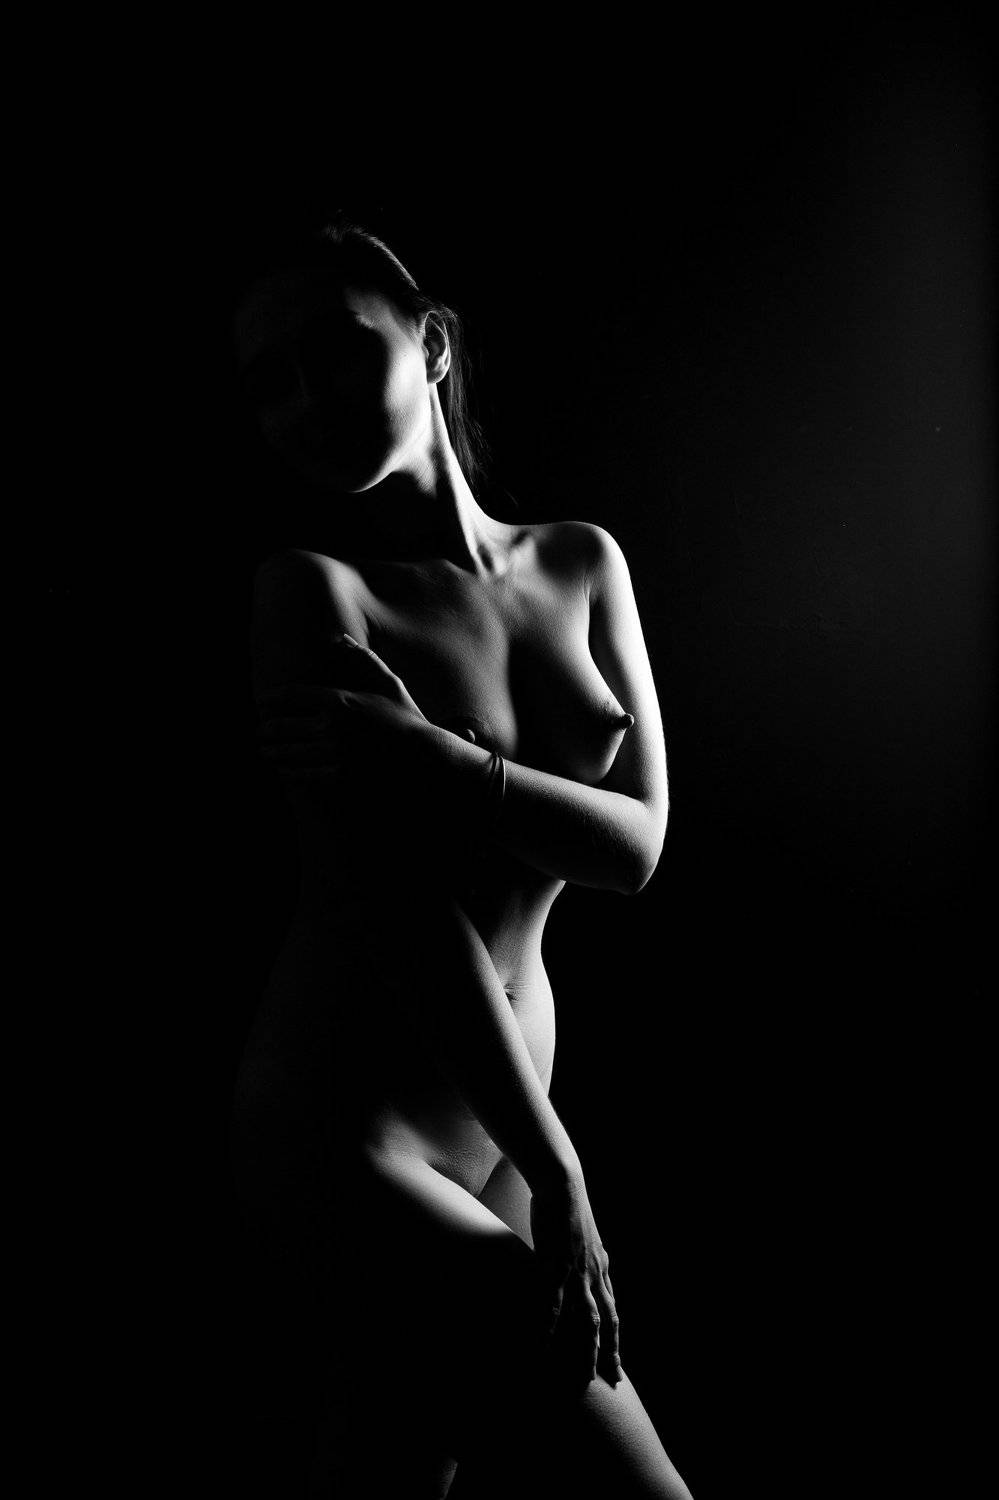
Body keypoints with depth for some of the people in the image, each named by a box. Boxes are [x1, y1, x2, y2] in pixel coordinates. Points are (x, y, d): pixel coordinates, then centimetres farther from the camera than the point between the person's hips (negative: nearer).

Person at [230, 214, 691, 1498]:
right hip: (343, 1146, -5)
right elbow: (405, 903, -17)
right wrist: (556, 1176, -17)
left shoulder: (580, 565, 7)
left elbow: (635, 843, -4)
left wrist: (429, 757, -20)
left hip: (495, 1123, 5)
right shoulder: (309, 587, -9)